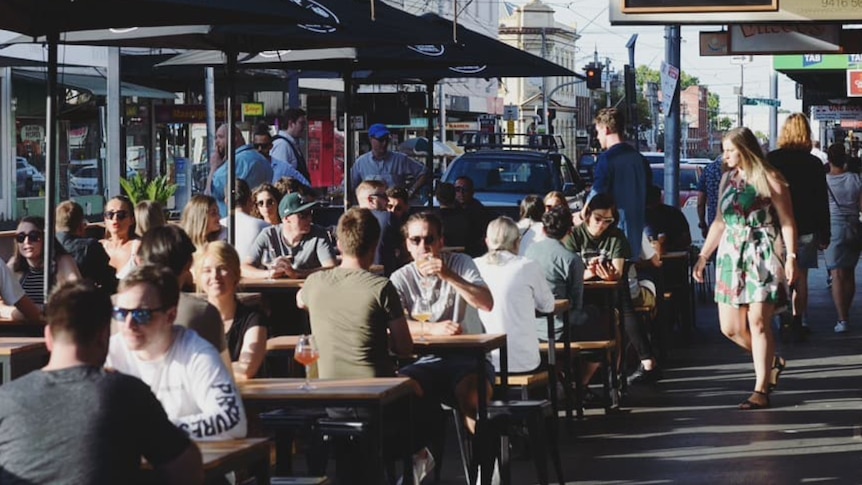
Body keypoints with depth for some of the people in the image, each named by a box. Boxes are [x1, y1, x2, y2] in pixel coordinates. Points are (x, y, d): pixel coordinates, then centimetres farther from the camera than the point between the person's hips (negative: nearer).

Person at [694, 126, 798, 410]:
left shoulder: (769, 179, -4)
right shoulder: (728, 179, 15)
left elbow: (787, 222, -5)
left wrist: (791, 257, -14)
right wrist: (703, 256, 18)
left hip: (763, 255, -6)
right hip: (731, 255, 7)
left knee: (758, 322, -10)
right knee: (730, 328, 1)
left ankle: (761, 391, -5)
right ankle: (771, 362, 25)